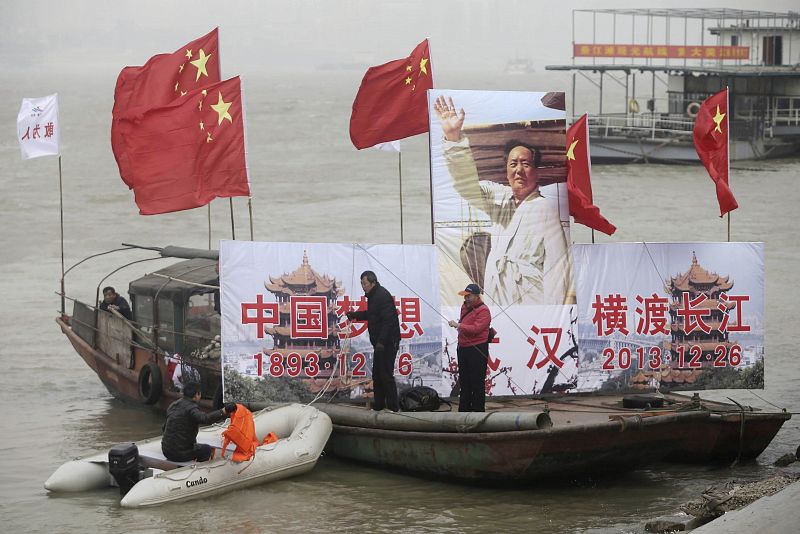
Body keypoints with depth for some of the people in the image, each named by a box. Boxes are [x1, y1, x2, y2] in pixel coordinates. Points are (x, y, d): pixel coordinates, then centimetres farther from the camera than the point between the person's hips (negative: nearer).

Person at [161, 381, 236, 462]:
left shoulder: (173, 405, 10)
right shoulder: (191, 408, -17)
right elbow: (205, 418, -38)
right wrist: (224, 411, -44)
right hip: (180, 453, -7)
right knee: (206, 449, 17)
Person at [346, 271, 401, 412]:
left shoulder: (382, 296, -18)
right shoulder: (373, 295, 14)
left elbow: (388, 320, -24)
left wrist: (381, 341, -28)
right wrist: (355, 315, 20)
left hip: (388, 342, -11)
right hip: (380, 342, 11)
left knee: (386, 375, -10)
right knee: (377, 375, 14)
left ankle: (393, 406, -6)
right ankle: (379, 404, 22)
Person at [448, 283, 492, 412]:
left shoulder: (483, 311, -13)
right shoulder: (465, 307, 14)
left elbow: (476, 328, -26)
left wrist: (459, 326, -31)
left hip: (477, 351, -9)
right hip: (463, 348, 9)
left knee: (477, 383, -6)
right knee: (464, 381, 14)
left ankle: (478, 410, -1)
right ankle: (464, 410, 21)